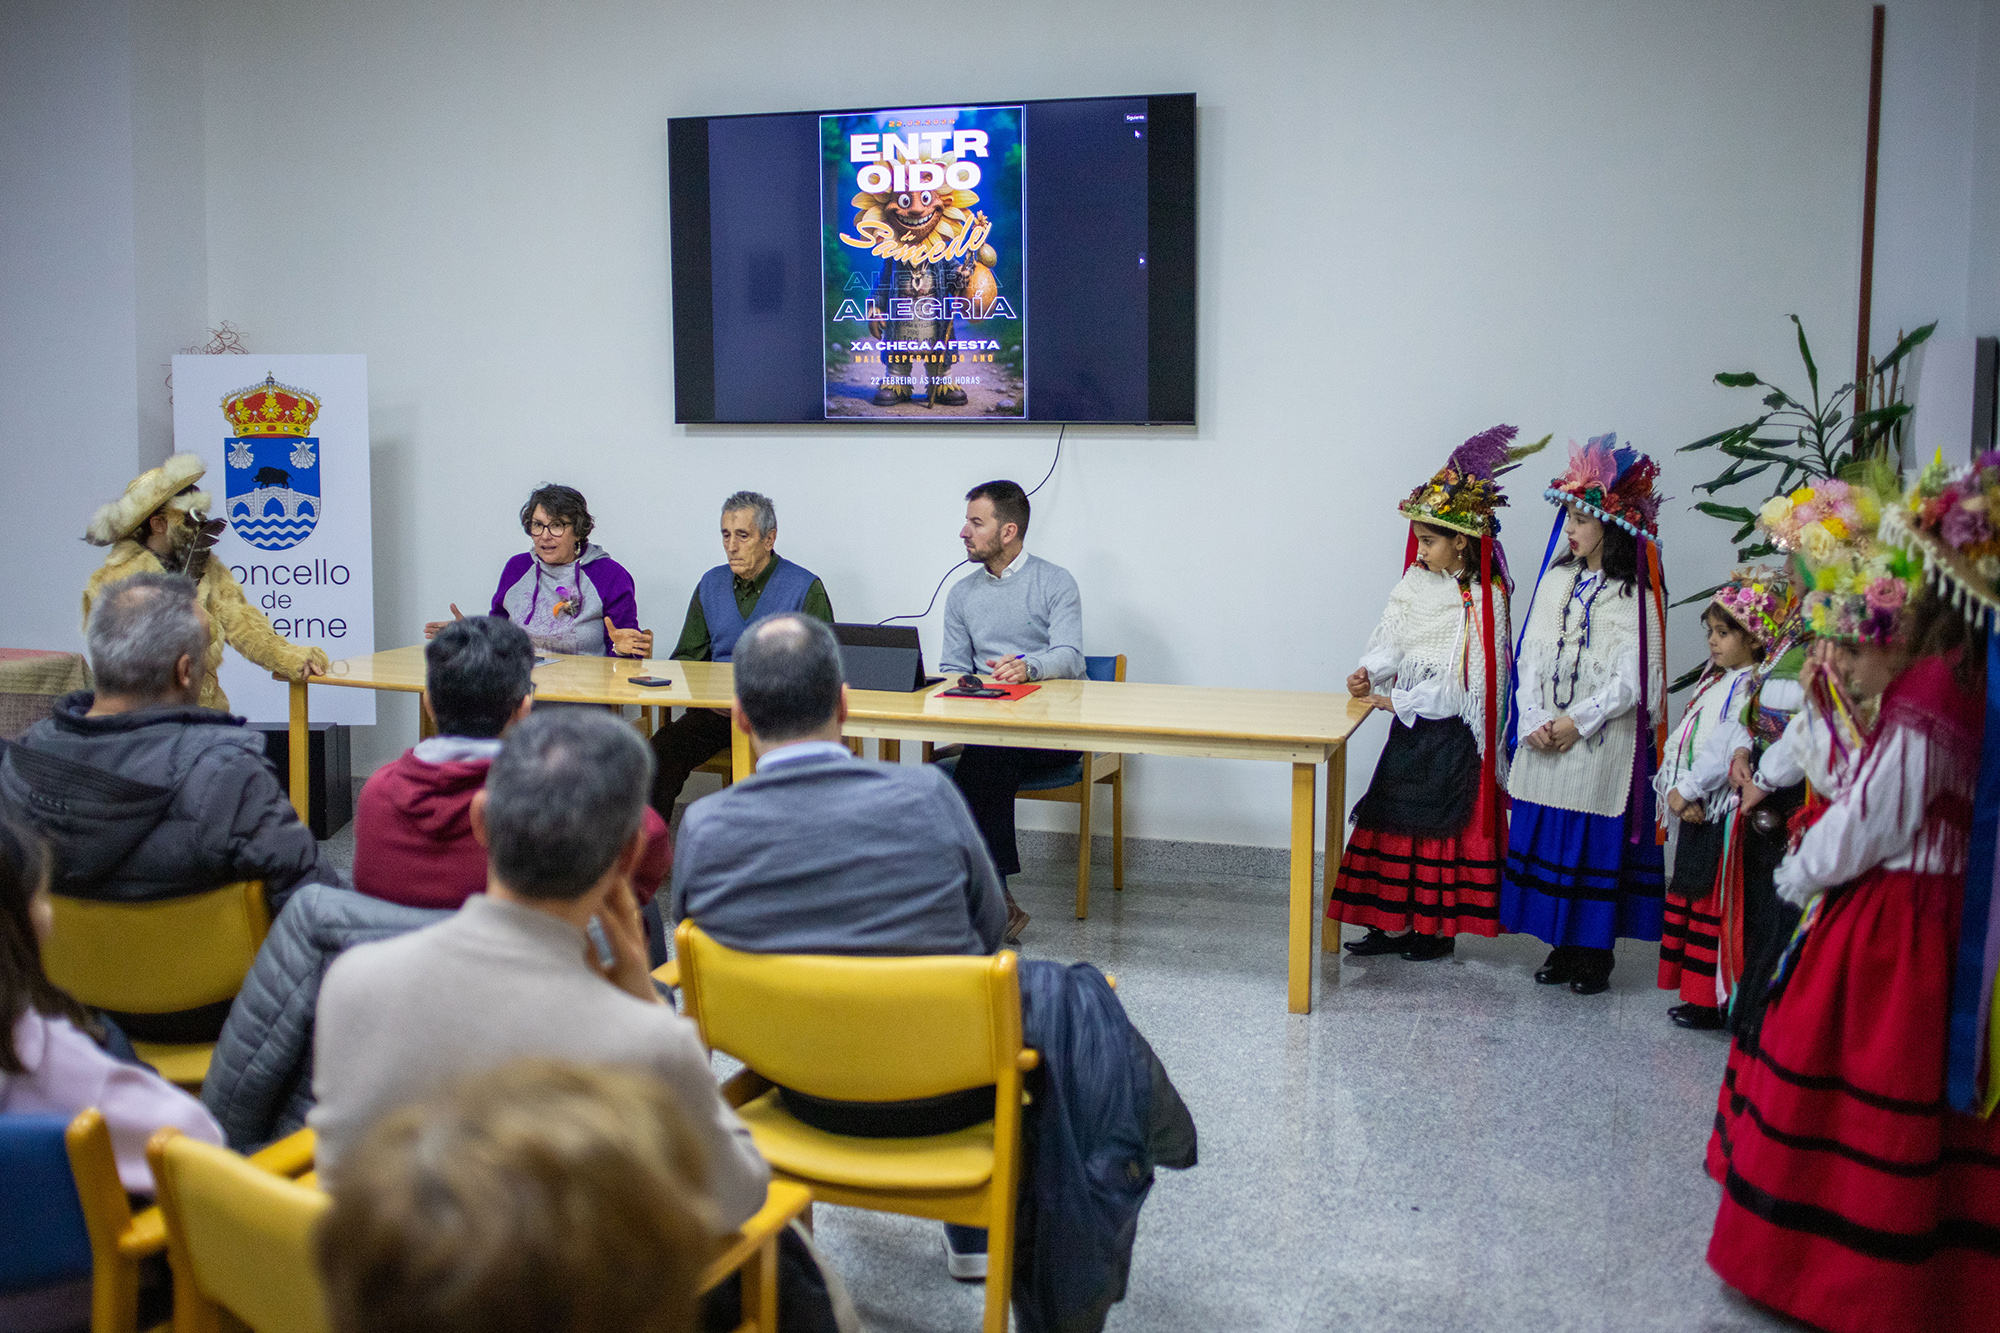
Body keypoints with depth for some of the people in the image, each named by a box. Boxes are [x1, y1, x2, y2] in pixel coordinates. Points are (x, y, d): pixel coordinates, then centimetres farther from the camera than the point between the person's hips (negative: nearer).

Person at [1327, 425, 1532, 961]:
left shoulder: (1482, 600, -12)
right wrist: (1368, 673, -20)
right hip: (1410, 726, 6)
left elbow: (1462, 682, -15)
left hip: (1452, 735, -6)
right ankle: (1395, 923, 15)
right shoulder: (1415, 582, 6)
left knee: (1442, 827, 0)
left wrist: (1397, 701, -15)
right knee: (1393, 820, 7)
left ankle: (1438, 930, 11)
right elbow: (1390, 640, 1)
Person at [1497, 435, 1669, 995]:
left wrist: (1577, 723, -13)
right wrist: (1534, 720, -6)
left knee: (1598, 846, 1)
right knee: (1547, 841, 8)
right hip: (1546, 742, 5)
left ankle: (1596, 954, 13)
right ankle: (1562, 948, 21)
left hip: (1602, 743, -5)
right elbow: (1531, 656, 6)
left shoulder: (1635, 595, -8)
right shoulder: (1556, 580, 8)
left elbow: (1632, 680, -11)